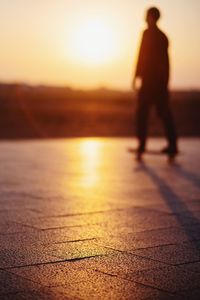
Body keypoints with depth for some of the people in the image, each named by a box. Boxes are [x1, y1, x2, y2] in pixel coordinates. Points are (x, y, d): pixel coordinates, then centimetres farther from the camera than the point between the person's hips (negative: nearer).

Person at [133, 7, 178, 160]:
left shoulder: (148, 33, -5)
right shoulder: (163, 36, 16)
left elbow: (142, 55, -13)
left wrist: (137, 75, -11)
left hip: (149, 78, -7)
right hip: (162, 79, 7)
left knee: (142, 112, -3)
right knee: (164, 112, 8)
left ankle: (142, 145, -8)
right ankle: (172, 145, 5)